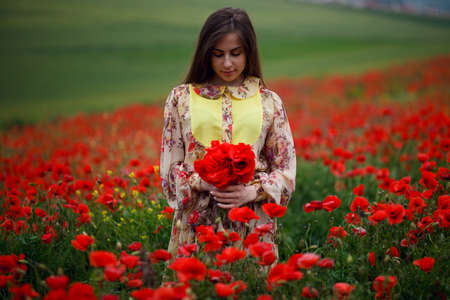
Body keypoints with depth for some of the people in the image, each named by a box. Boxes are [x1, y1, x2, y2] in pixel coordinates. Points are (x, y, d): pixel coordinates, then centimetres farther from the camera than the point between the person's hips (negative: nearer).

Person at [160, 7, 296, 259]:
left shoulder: (269, 101, 6)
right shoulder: (181, 98, 6)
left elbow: (286, 172, 5)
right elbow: (170, 168, 5)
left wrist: (253, 191, -13)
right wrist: (202, 183, -13)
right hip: (197, 222, 0)